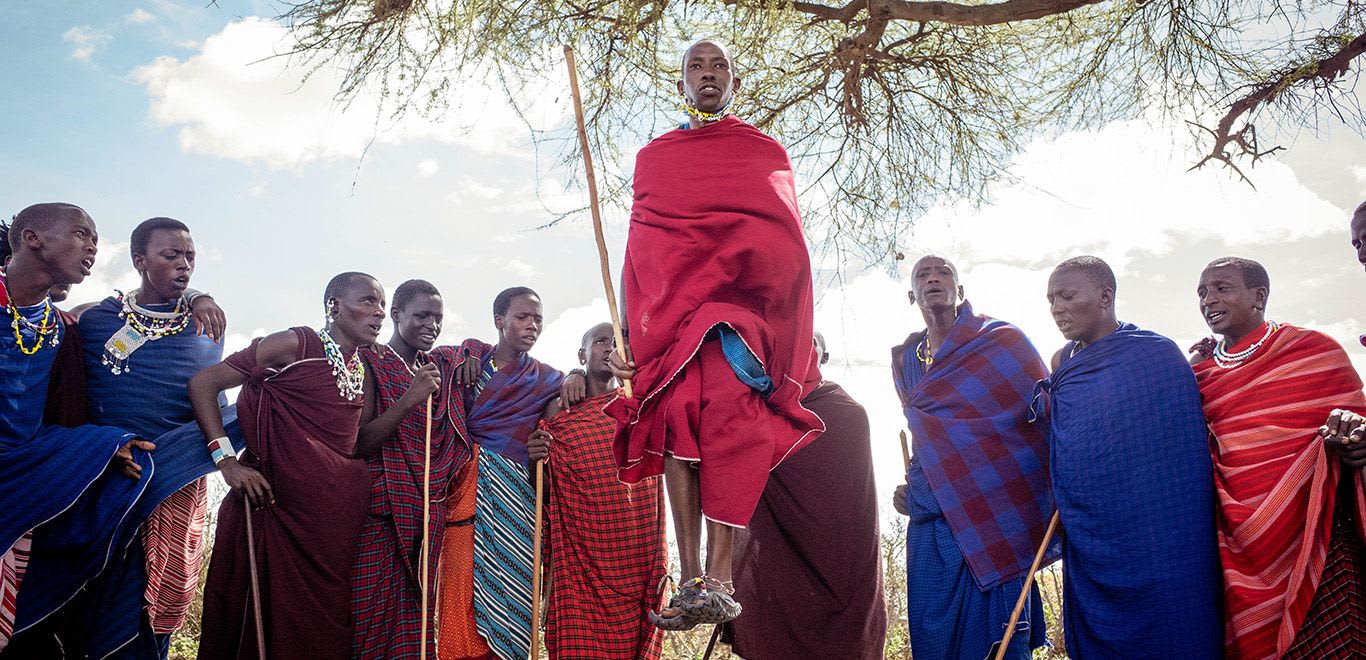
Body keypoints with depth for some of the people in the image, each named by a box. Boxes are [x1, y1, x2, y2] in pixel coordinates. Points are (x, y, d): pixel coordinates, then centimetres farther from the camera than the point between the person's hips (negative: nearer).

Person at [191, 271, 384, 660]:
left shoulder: (362, 372, 14)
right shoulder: (296, 345, -6)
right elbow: (203, 383, -8)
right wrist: (226, 460, -15)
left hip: (338, 514, 6)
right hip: (278, 503, -6)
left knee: (325, 627, 10)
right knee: (264, 620, 0)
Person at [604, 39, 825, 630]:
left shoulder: (767, 152, 19)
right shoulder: (653, 156, 22)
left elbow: (789, 247, 13)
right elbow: (637, 251, 16)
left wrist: (803, 333, 2)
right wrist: (626, 334, 5)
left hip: (745, 300, -1)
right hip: (669, 305, 2)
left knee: (726, 410, -23)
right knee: (677, 417, -16)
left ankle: (717, 579, -27)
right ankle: (692, 580, -17)